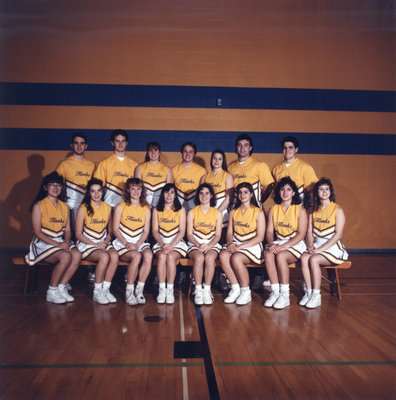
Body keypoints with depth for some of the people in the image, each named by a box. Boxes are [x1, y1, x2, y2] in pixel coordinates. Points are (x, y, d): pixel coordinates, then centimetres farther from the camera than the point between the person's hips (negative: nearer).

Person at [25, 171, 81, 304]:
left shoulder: (65, 207, 13)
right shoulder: (39, 206, -4)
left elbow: (67, 229, 12)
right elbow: (37, 232, -10)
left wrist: (66, 242, -11)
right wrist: (57, 244, -19)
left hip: (61, 242, 5)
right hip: (43, 243, -5)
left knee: (77, 255, -26)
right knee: (66, 256, -31)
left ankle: (61, 287, -13)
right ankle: (51, 292, -14)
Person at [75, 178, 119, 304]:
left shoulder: (107, 208, 10)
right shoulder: (83, 208, -4)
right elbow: (78, 234, -5)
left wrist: (106, 241, -3)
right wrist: (96, 245, -14)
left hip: (103, 243, 4)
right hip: (86, 243, -4)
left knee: (114, 255, -28)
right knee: (104, 256, -32)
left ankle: (105, 289, -16)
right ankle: (97, 292, -15)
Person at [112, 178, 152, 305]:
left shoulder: (146, 209, 11)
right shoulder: (120, 207, 4)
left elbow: (146, 231, 7)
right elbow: (115, 229, 0)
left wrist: (138, 244, -10)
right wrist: (126, 243, -14)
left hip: (140, 242, 3)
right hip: (122, 242, -2)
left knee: (148, 255, -31)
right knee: (136, 256, -33)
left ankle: (139, 290, -21)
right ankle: (129, 292, -21)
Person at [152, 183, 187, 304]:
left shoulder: (181, 210, 6)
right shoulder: (156, 210, 11)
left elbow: (182, 232, -1)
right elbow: (155, 231, 5)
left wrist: (171, 245, -15)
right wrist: (163, 244, -12)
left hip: (177, 242, -1)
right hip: (161, 242, 1)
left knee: (171, 256, -31)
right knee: (162, 256, -30)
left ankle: (170, 290, -24)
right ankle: (162, 289, -25)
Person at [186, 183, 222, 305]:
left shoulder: (217, 213, 9)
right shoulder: (192, 212, 7)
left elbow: (218, 235, 4)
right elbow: (189, 234, 2)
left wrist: (208, 245, -15)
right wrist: (199, 245, -16)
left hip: (212, 244, 1)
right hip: (195, 243, 0)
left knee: (209, 258, -33)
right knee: (199, 258, -34)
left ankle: (207, 290, -24)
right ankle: (198, 290, -25)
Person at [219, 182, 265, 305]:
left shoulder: (258, 212, 0)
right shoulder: (233, 212, 15)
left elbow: (260, 237, -7)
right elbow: (229, 232, 13)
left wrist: (240, 247, -16)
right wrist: (230, 243, -11)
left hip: (252, 245, -4)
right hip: (235, 243, 4)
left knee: (236, 258, -33)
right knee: (223, 255, -28)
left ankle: (246, 292, -14)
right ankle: (235, 288, -14)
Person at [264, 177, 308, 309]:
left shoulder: (300, 210, -1)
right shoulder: (273, 210, 12)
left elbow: (301, 234, -8)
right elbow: (269, 231, 7)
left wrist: (284, 246, -20)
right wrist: (271, 244, -15)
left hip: (295, 244, -3)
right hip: (277, 242, 4)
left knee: (280, 256, -34)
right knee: (268, 255, -30)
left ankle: (285, 295, -23)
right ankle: (275, 292, -22)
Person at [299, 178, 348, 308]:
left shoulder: (338, 210, -4)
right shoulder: (313, 210, 12)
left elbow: (338, 234, -10)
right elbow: (309, 231, 11)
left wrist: (320, 249, -17)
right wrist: (310, 245, -9)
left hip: (333, 247, -4)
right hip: (316, 244, 4)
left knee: (313, 259, -30)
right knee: (304, 258, -26)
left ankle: (316, 296, -19)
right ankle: (309, 292, -16)